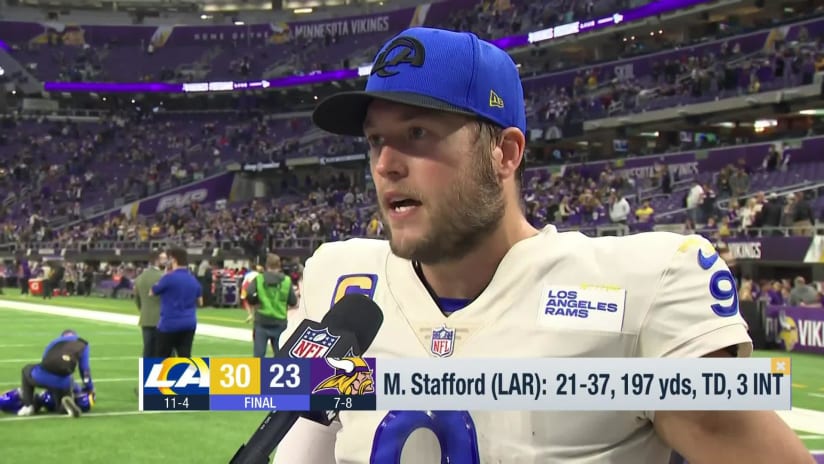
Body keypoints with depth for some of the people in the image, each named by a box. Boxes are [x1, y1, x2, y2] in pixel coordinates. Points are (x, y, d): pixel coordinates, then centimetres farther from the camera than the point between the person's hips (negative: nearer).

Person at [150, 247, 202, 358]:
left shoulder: (169, 278, -13)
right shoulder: (193, 280, 8)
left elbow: (152, 293, 2)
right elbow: (200, 301, 20)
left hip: (169, 324, -6)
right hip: (189, 324, 6)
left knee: (161, 359, 6)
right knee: (185, 357, 3)